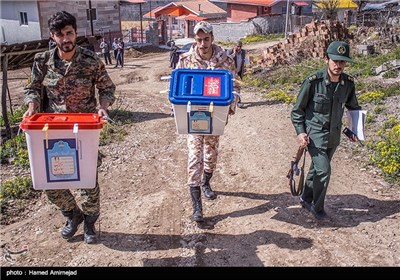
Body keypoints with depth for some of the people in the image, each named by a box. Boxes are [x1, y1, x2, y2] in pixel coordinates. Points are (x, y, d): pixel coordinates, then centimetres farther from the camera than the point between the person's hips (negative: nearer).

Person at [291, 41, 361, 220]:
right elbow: (297, 110, -7)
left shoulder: (348, 83, -4)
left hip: (334, 135, 5)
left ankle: (306, 199, 40)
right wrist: (300, 132, -15)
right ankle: (317, 208, 12)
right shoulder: (313, 81, -17)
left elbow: (353, 107, 15)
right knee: (323, 171, -12)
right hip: (315, 134, -5)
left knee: (317, 169, 18)